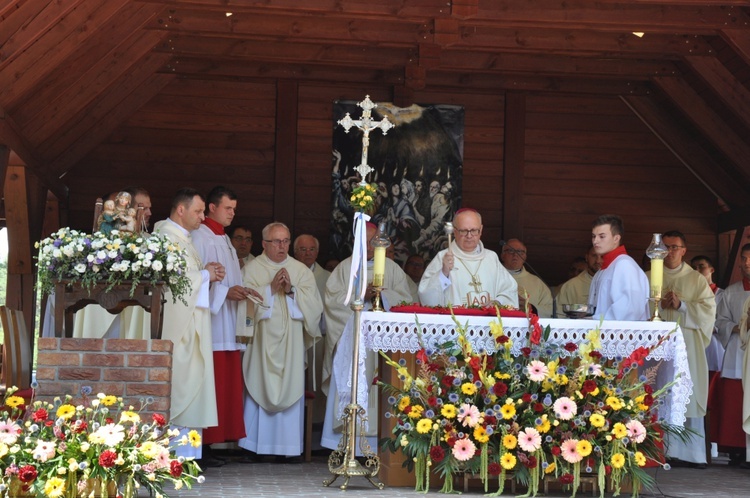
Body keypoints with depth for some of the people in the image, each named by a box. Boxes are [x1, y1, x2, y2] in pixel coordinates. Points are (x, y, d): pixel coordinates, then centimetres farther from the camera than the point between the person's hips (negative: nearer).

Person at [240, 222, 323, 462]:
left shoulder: (301, 270, 12)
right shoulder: (252, 269, 7)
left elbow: (314, 304, 2)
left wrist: (291, 290, -11)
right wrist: (271, 288, -13)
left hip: (291, 342, 2)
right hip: (261, 340, -2)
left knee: (291, 389, -2)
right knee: (260, 387, -4)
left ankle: (290, 445, 1)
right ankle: (254, 445, 2)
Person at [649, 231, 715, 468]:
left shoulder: (696, 280, 13)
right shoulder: (648, 278, 14)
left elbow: (709, 309, 2)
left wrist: (681, 305, -10)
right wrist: (660, 305, -12)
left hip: (687, 345, 0)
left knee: (690, 398, -3)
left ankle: (694, 452, 1)